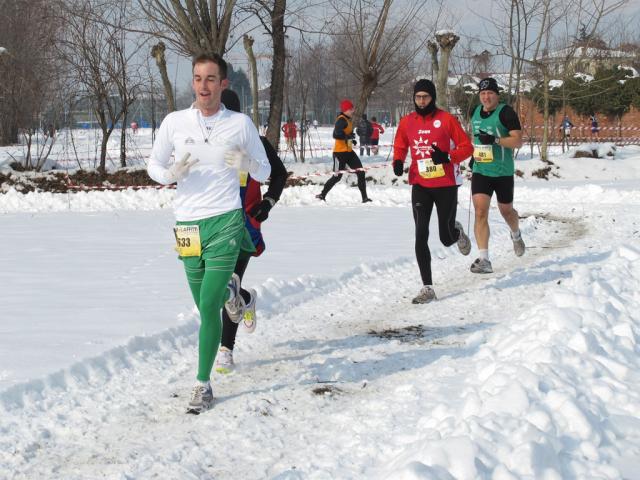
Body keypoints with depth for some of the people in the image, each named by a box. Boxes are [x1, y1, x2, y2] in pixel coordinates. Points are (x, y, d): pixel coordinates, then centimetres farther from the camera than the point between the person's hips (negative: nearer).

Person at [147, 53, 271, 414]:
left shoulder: (241, 124, 1)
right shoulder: (175, 122, 3)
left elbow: (264, 173, 10)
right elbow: (153, 165, 12)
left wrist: (248, 164, -13)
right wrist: (171, 174, -11)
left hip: (225, 222, -3)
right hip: (188, 224, 3)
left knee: (209, 306, -12)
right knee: (204, 304, 15)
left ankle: (203, 385, -3)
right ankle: (229, 290, 52)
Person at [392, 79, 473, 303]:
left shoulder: (446, 119, -7)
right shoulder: (407, 122, 3)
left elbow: (466, 147, -4)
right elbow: (400, 147, 18)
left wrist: (447, 156, -22)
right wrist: (398, 162, -3)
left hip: (446, 185, -2)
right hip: (420, 186, 2)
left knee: (446, 238, 4)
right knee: (421, 236, -9)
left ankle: (457, 232, 44)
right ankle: (427, 288, -5)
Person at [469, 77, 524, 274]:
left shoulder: (506, 112, -10)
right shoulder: (476, 112, 9)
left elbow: (518, 141, -16)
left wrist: (495, 140, -27)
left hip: (503, 172, -4)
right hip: (480, 171, 4)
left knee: (506, 210, 14)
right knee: (480, 211, -11)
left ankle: (516, 235, 50)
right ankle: (484, 260, -16)